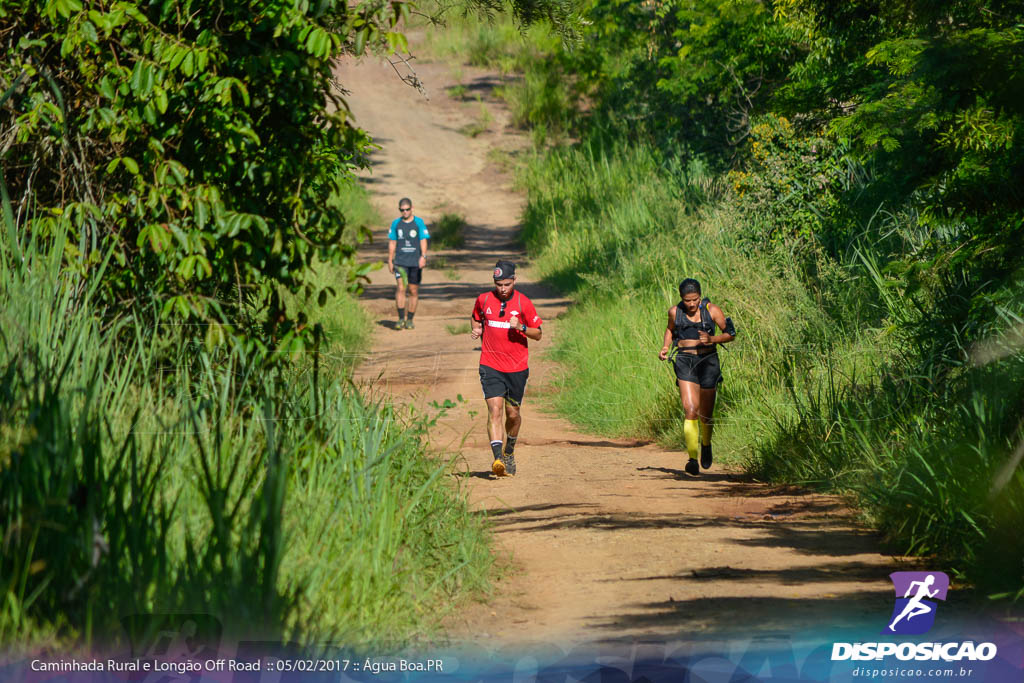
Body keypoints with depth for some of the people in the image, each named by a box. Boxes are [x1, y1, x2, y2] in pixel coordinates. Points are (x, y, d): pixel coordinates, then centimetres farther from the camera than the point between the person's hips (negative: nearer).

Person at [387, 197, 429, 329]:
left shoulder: (419, 223, 2)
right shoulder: (396, 223, 8)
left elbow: (423, 241, -3)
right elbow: (392, 243, 13)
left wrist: (423, 256, -18)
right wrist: (390, 261, 10)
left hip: (415, 262, 0)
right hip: (400, 262, 0)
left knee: (414, 291, 4)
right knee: (400, 288, -15)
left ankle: (410, 320, 14)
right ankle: (401, 319, -14)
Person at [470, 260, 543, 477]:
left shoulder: (523, 303, -5)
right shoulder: (483, 300, 1)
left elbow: (538, 334, 0)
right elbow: (475, 318, 22)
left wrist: (521, 327, -19)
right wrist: (476, 329, 0)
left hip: (517, 367, 0)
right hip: (491, 365, 0)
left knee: (513, 414, 10)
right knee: (494, 410, -17)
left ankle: (509, 451, 37)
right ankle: (497, 458, -27)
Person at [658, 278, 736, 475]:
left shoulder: (712, 310, -3)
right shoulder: (675, 311, 1)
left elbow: (730, 334, 2)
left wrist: (712, 339, -16)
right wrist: (666, 347, 5)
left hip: (708, 361, 0)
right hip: (685, 362, 0)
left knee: (706, 414, 9)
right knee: (691, 410, -17)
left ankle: (706, 444, 41)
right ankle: (692, 458, -18)